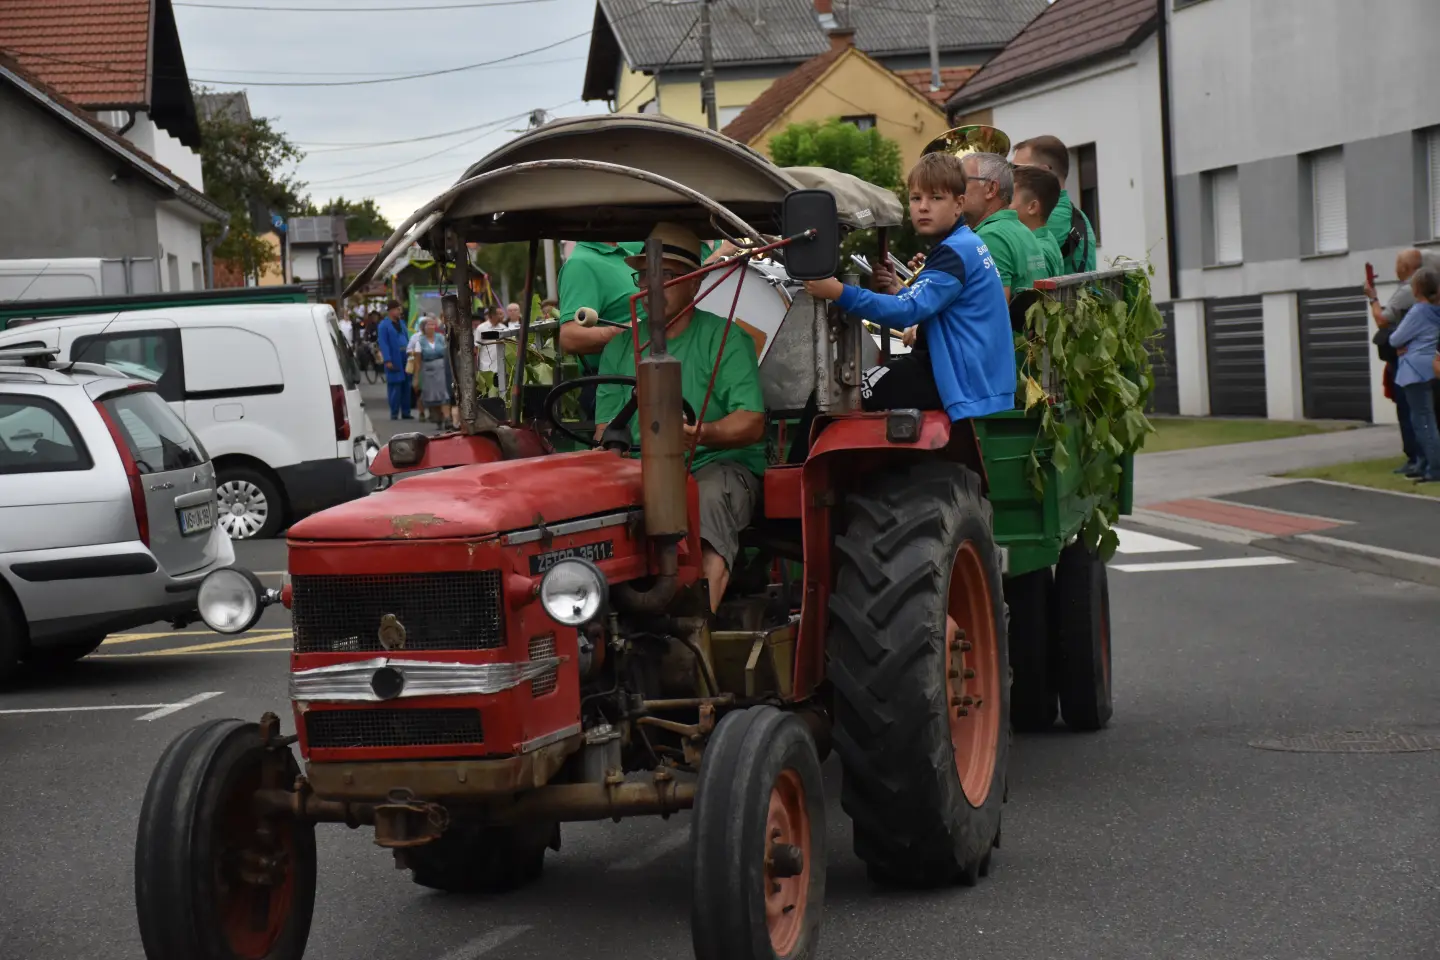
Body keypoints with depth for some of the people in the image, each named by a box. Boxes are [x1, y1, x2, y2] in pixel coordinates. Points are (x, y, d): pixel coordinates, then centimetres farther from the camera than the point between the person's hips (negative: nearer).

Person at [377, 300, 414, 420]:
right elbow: (383, 344, -10)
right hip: (394, 361, -7)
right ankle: (394, 413, 1)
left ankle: (405, 412, 13)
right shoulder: (384, 325, -5)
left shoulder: (401, 323, 17)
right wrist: (387, 360, -17)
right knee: (395, 387, -4)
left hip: (405, 360, 7)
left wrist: (410, 351, 11)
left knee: (406, 386, 7)